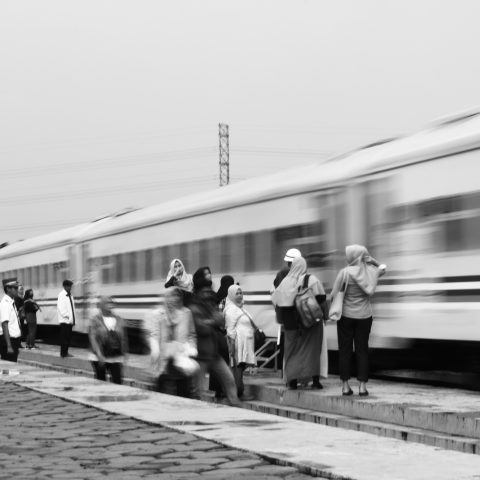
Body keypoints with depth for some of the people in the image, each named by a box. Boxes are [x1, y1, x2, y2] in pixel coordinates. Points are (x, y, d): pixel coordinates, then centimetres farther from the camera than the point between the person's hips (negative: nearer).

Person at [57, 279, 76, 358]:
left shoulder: (70, 295, 14)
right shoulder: (61, 295, -8)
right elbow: (61, 308, -14)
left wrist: (73, 319, 11)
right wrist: (67, 316, -17)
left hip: (70, 320, 7)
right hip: (64, 320, -7)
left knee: (68, 337, 8)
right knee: (64, 337, -5)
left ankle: (66, 352, 15)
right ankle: (63, 353, -2)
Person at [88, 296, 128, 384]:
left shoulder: (118, 320, 7)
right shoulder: (95, 320, -3)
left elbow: (123, 338, 10)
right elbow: (93, 338, -10)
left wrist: (123, 353, 5)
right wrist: (99, 355, -18)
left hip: (116, 358, 2)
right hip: (99, 358, -2)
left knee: (117, 382, -6)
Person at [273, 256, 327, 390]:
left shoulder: (285, 282, 1)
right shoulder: (312, 280, -6)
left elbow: (278, 303, 5)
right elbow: (321, 300, -9)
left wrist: (283, 321, 16)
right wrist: (325, 314, 2)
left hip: (291, 322, 2)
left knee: (292, 350, 11)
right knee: (312, 349, 6)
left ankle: (293, 380, 5)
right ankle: (315, 380, 3)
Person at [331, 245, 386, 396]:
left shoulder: (345, 272, -13)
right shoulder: (370, 271, -2)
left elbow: (334, 294, -12)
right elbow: (382, 268, 21)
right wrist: (372, 260, 5)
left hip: (346, 316, -3)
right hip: (364, 316, 3)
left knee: (345, 350, 5)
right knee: (362, 350, 8)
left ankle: (345, 385, 6)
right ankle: (362, 385, 4)